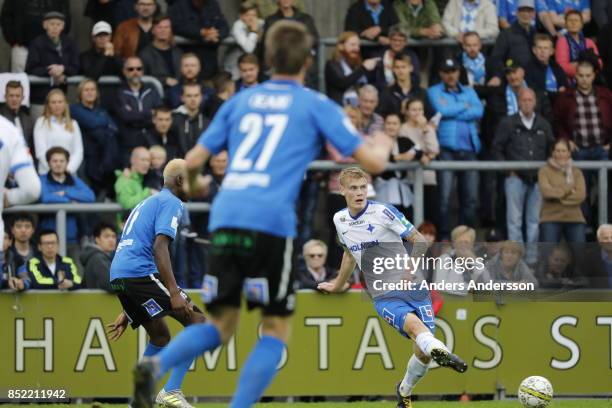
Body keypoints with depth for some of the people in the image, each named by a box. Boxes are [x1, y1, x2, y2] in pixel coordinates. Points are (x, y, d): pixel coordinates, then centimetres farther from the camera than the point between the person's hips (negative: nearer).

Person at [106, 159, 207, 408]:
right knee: (198, 323, -7)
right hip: (141, 273, -10)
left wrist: (127, 313, 33)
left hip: (118, 275, 10)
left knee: (160, 336, 23)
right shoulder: (171, 202, -1)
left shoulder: (147, 203, 29)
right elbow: (159, 247, -17)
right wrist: (174, 292, -23)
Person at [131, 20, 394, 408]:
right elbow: (373, 161, 9)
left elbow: (194, 161, 18)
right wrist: (383, 144, 33)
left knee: (221, 325, 13)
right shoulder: (316, 105, 10)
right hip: (272, 221, -4)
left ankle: (155, 365, -15)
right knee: (276, 329, 8)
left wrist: (193, 184, 41)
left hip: (225, 217, 4)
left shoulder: (241, 100, 20)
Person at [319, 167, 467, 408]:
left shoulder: (383, 212, -5)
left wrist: (411, 268, -17)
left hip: (412, 289, -1)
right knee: (412, 322, -33)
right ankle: (440, 351, -61)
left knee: (423, 352, -9)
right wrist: (338, 285, 41)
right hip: (384, 297, 1)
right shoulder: (340, 220, 10)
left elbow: (419, 241, -2)